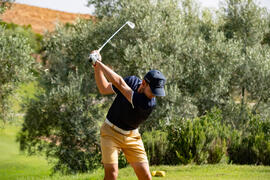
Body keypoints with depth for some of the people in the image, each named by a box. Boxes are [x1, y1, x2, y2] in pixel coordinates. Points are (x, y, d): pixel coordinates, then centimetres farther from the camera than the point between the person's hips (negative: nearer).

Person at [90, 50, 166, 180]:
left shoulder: (149, 104, -25)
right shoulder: (132, 81, -12)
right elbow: (104, 89, 2)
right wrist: (96, 66, -8)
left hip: (132, 136, 0)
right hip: (111, 132, 0)